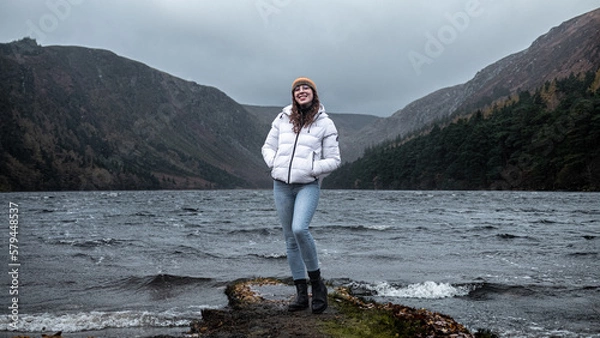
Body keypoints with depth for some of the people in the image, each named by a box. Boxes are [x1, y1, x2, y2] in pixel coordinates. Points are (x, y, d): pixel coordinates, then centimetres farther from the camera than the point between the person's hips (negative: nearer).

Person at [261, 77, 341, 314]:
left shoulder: (325, 123, 2)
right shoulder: (282, 119, 11)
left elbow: (334, 160, 2)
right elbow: (268, 146, 19)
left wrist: (311, 168, -13)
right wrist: (273, 163, -1)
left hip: (308, 185, -4)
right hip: (281, 185, 4)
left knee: (300, 229, -25)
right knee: (290, 239, 5)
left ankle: (317, 283, -6)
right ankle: (301, 294, 14)